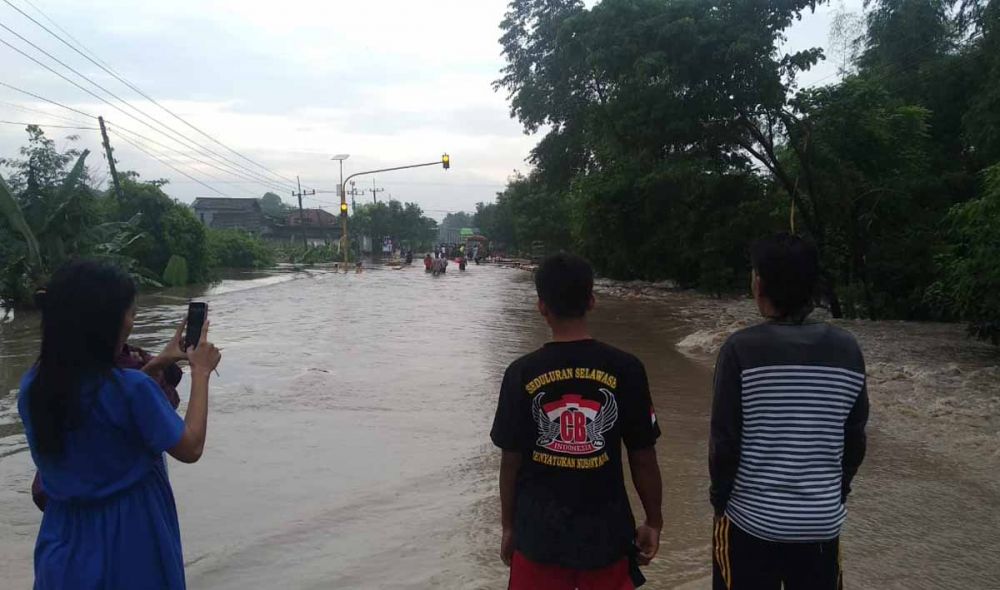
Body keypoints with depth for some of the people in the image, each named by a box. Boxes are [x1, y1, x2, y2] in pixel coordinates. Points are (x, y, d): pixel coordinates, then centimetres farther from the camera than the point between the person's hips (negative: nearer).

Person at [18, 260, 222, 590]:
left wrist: (157, 364, 13)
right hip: (130, 544, -5)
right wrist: (200, 372, -5)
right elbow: (190, 449, -12)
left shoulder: (33, 387, -6)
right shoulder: (131, 389, -25)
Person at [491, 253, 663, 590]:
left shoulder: (522, 373, -10)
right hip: (606, 533, 0)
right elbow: (643, 457, -5)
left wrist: (508, 526, 10)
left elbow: (511, 461, -4)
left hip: (539, 533, 0)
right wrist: (653, 522, 9)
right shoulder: (625, 369, -10)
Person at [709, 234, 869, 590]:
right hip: (822, 520, 3)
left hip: (751, 519, -3)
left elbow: (725, 440, -11)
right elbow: (855, 440, 4)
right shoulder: (847, 350, -4)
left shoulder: (742, 349, -15)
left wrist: (720, 497, 3)